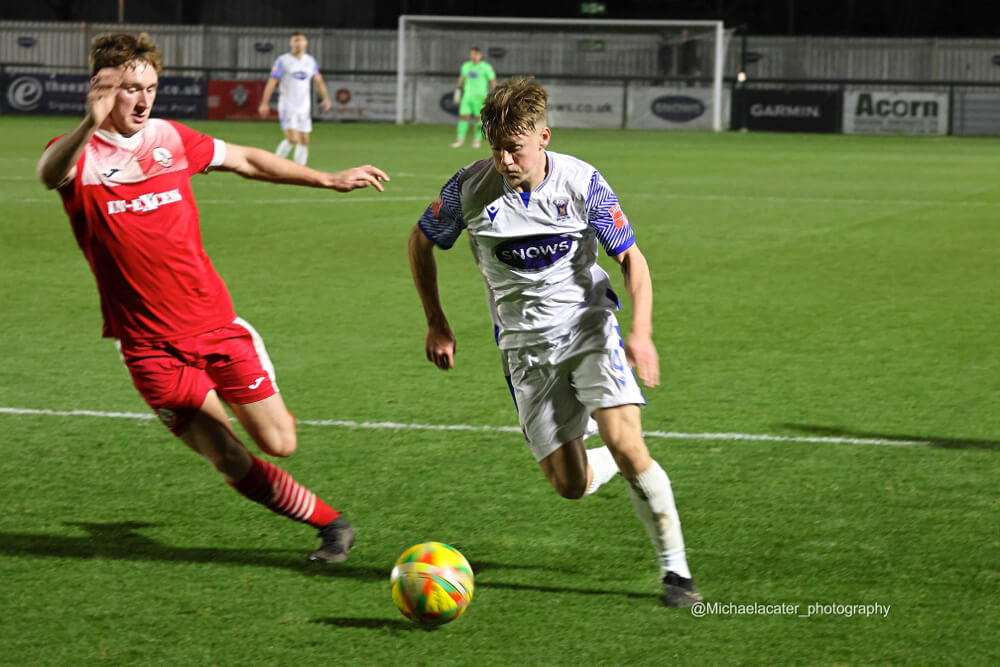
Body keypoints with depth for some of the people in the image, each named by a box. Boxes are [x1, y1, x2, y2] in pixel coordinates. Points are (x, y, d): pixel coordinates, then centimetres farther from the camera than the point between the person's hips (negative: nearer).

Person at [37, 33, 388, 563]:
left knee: (279, 443, 0)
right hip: (150, 347, -3)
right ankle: (327, 521, 17)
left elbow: (245, 161, 20)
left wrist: (330, 180, 21)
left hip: (215, 323, 3)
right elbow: (51, 173, -35)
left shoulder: (170, 138, 4)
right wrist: (90, 125, -56)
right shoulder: (78, 155, -10)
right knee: (233, 465, -4)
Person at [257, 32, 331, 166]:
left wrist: (325, 98, 4)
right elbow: (271, 82, -6)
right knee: (292, 139, -17)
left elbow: (318, 80, 18)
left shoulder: (310, 61, 10)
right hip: (287, 106, -5)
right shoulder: (282, 61, -4)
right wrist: (264, 103, -12)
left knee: (304, 141, 1)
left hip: (304, 107, 5)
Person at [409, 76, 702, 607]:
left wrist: (641, 332, -19)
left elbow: (632, 259, -5)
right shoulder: (470, 189, -10)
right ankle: (623, 466, 34)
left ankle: (675, 568, -7)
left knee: (626, 447, -21)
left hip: (589, 329, -2)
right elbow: (421, 242, 8)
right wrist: (437, 325, 7)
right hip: (526, 346, 2)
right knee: (571, 485, -3)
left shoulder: (582, 183, -12)